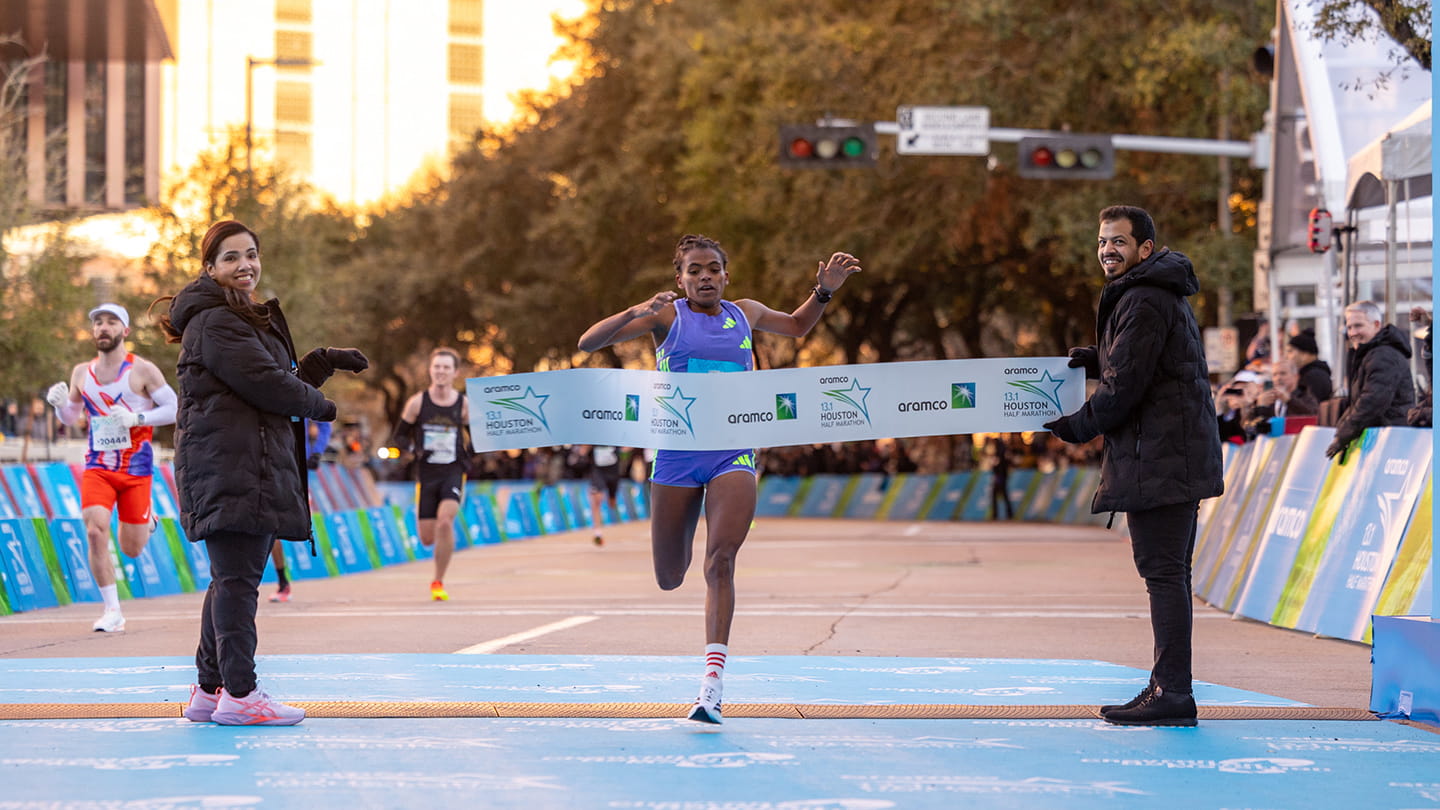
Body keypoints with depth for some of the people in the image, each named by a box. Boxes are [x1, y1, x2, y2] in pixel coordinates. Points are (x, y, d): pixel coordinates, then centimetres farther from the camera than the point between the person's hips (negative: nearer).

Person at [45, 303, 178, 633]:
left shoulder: (143, 370, -6)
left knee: (131, 549, 3)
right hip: (97, 466, 2)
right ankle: (112, 611, -11)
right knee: (95, 531, -20)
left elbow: (174, 408, -8)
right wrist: (59, 403, -5)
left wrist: (136, 418, -21)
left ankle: (147, 519, 40)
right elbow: (70, 417, 18)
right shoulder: (81, 373, 7)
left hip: (136, 468, -2)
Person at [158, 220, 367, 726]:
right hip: (227, 467, -11)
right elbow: (265, 384, -16)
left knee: (233, 578, 13)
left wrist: (325, 362, 14)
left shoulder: (251, 319, 24)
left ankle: (209, 689, 18)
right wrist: (319, 405, -1)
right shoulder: (214, 322, -10)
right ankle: (238, 694, -13)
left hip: (253, 467, 11)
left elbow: (280, 379, 27)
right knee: (237, 577, -12)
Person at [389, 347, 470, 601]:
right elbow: (398, 437, 6)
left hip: (453, 473, -1)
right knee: (427, 539, 1)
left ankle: (438, 582, -8)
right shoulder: (417, 403, -1)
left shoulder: (464, 404, 0)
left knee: (445, 522, -24)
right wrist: (414, 449, -14)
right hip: (426, 474, 1)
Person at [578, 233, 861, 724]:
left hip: (733, 454, 1)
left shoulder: (746, 314, 11)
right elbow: (588, 342, -7)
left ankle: (712, 684, -22)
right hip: (677, 455, -1)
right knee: (670, 579, 7)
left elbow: (797, 325, 33)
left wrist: (824, 291, 16)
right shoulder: (667, 316, 1)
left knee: (721, 560, -18)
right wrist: (635, 313, -23)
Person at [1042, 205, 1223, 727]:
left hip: (1159, 458, -11)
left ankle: (1172, 692, -14)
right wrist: (1096, 360, 15)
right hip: (1177, 454, 11)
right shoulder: (1165, 294, 20)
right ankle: (1170, 687, 18)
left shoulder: (1143, 301, -14)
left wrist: (1075, 428, -4)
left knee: (1163, 570, -12)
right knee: (1169, 571, 13)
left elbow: (1125, 386, -18)